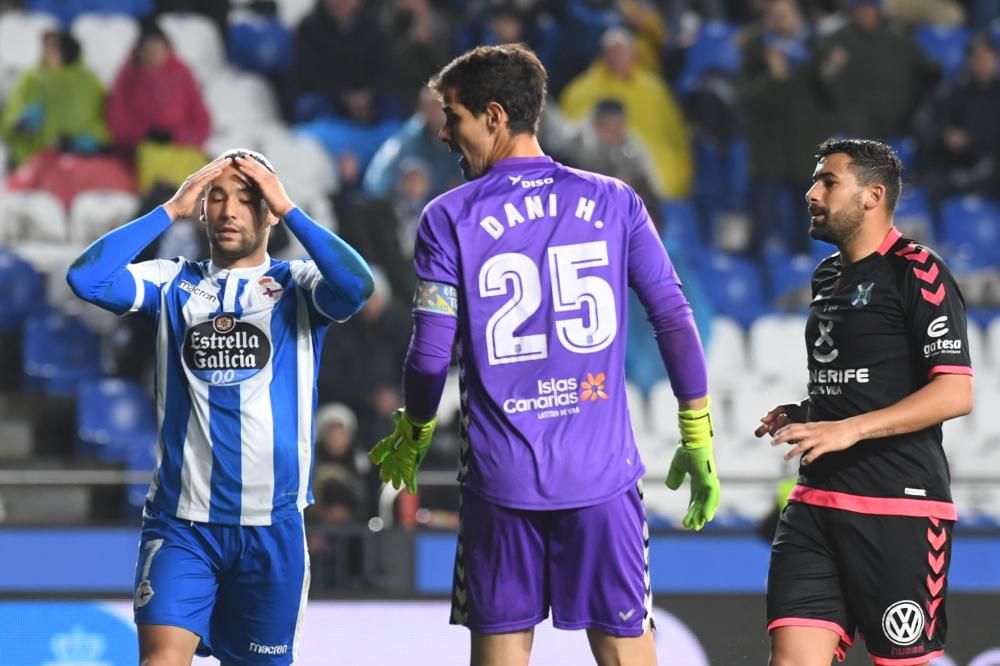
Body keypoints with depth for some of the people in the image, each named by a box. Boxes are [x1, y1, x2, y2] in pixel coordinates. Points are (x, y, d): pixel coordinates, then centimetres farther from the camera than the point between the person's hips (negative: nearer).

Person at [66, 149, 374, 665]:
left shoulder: (297, 286, 5)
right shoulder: (173, 284, 8)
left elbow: (356, 286, -17)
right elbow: (86, 278, -7)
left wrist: (289, 209, -11)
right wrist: (171, 210, -5)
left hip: (273, 524, 0)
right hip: (180, 520, 0)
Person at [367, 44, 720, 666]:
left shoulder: (449, 218, -2)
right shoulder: (614, 202, 3)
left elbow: (430, 356, -3)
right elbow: (676, 322, 0)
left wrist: (413, 436, 16)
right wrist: (699, 441, 8)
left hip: (501, 475, -1)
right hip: (605, 473, 1)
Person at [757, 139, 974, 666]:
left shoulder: (917, 273, -8)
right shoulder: (827, 277, 18)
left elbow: (956, 393, -17)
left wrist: (848, 429, -22)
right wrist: (802, 416, 12)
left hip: (899, 508, -7)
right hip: (816, 501, 7)